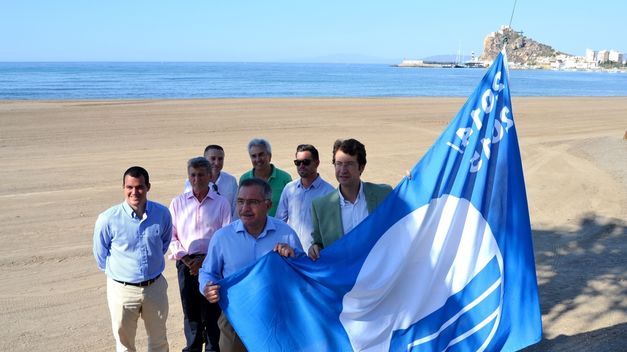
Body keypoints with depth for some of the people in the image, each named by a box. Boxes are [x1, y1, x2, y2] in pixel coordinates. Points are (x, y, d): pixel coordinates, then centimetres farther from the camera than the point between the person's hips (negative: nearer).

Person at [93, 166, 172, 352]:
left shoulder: (162, 213, -12)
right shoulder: (108, 218, -20)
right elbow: (101, 255, -1)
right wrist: (117, 271, 9)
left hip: (155, 286, 2)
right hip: (122, 289, -2)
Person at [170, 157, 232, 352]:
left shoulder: (221, 203, -1)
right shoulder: (178, 202, 5)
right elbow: (171, 236, 5)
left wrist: (205, 260, -10)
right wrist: (185, 259, -7)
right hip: (186, 263, 2)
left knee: (212, 311, 2)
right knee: (190, 311, 10)